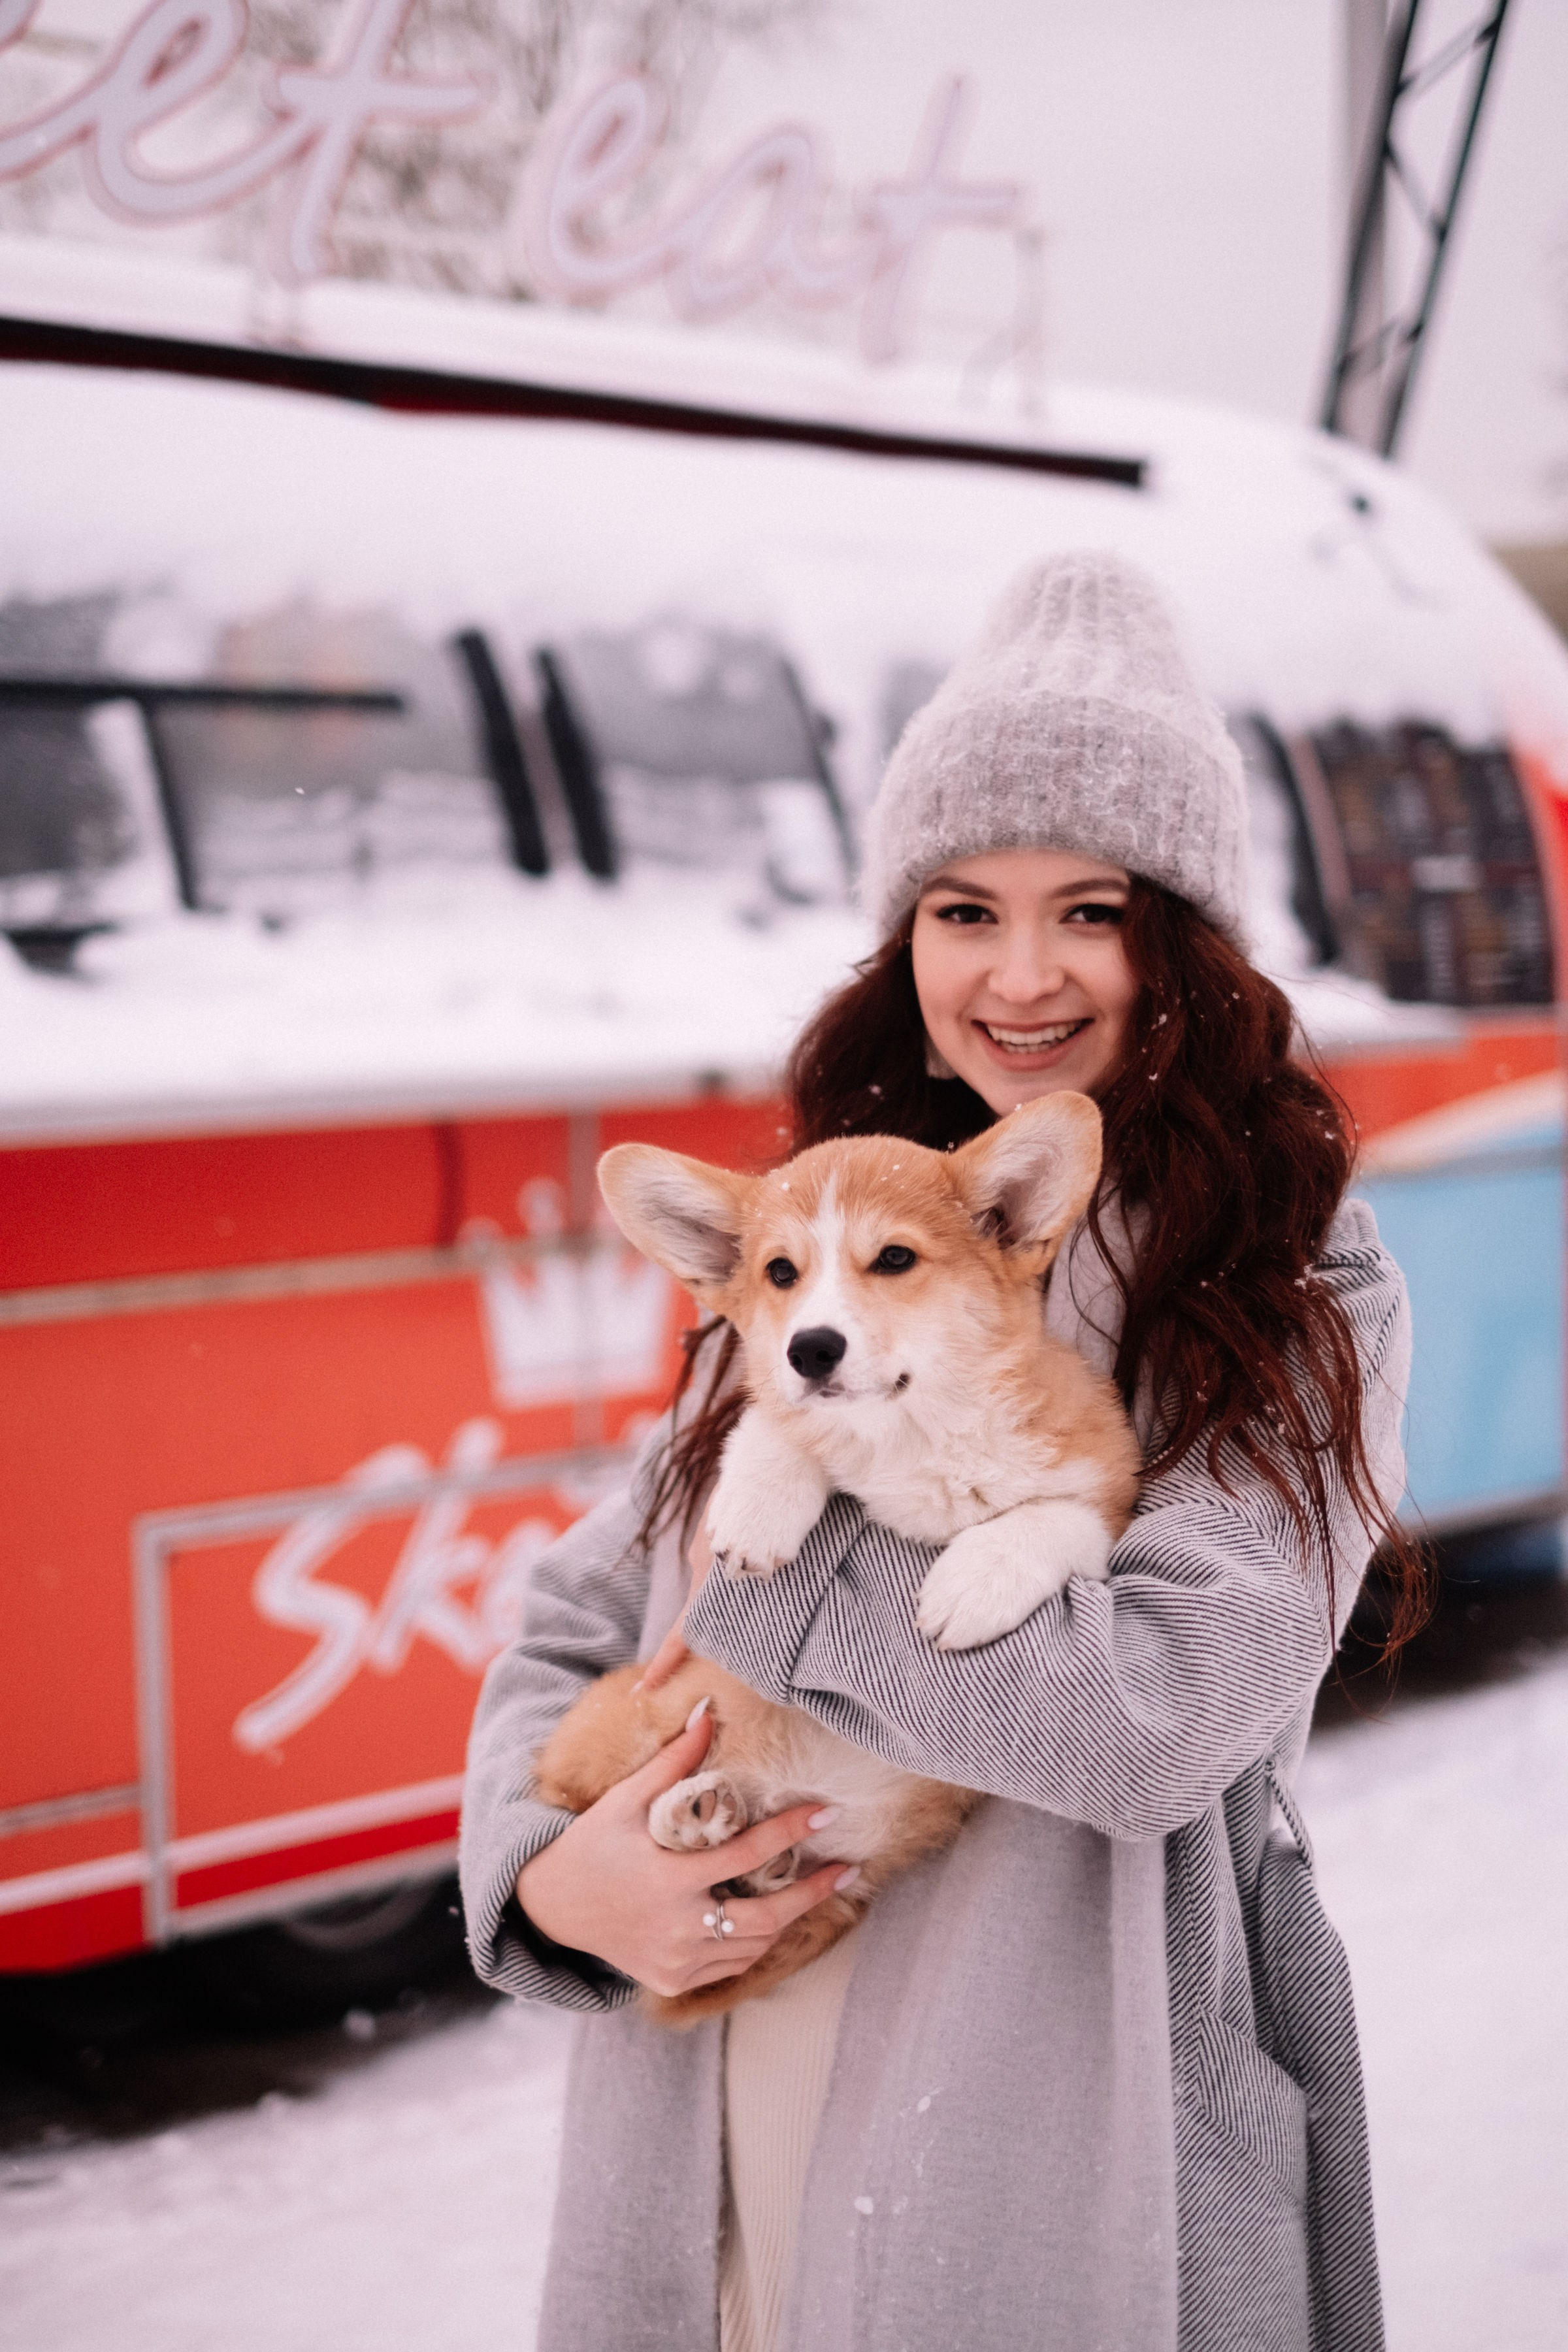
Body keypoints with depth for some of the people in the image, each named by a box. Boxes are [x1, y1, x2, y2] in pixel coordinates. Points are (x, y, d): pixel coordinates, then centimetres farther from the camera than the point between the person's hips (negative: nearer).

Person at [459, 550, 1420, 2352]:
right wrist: (546, 1871, -8)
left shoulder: (1296, 1294, -7)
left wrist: (771, 1575, -13)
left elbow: (1166, 1705, -22)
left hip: (1066, 2158, -4)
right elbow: (573, 1629, 12)